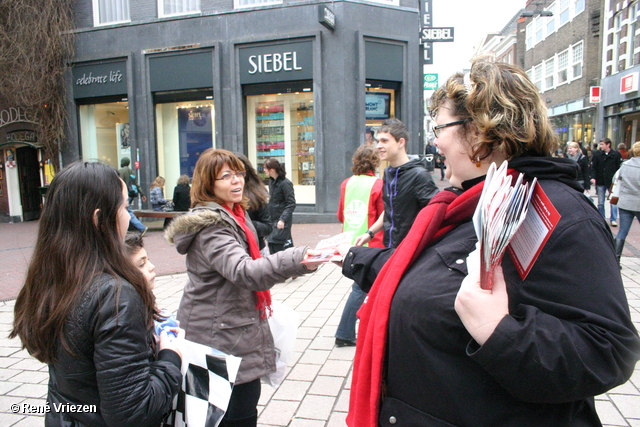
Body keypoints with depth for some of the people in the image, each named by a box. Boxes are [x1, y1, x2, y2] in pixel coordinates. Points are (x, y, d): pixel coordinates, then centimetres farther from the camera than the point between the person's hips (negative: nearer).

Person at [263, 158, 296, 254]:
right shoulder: (271, 181, 11)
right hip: (273, 219, 8)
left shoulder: (285, 183, -14)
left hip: (282, 221, -8)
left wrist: (283, 219, -24)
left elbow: (291, 204, -16)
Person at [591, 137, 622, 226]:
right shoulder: (597, 154, -1)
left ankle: (613, 219, 10)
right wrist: (593, 177, -14)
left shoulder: (616, 154, -3)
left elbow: (619, 168, 0)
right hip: (600, 182, 2)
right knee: (600, 203, 9)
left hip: (612, 182, -1)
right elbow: (593, 167, -1)